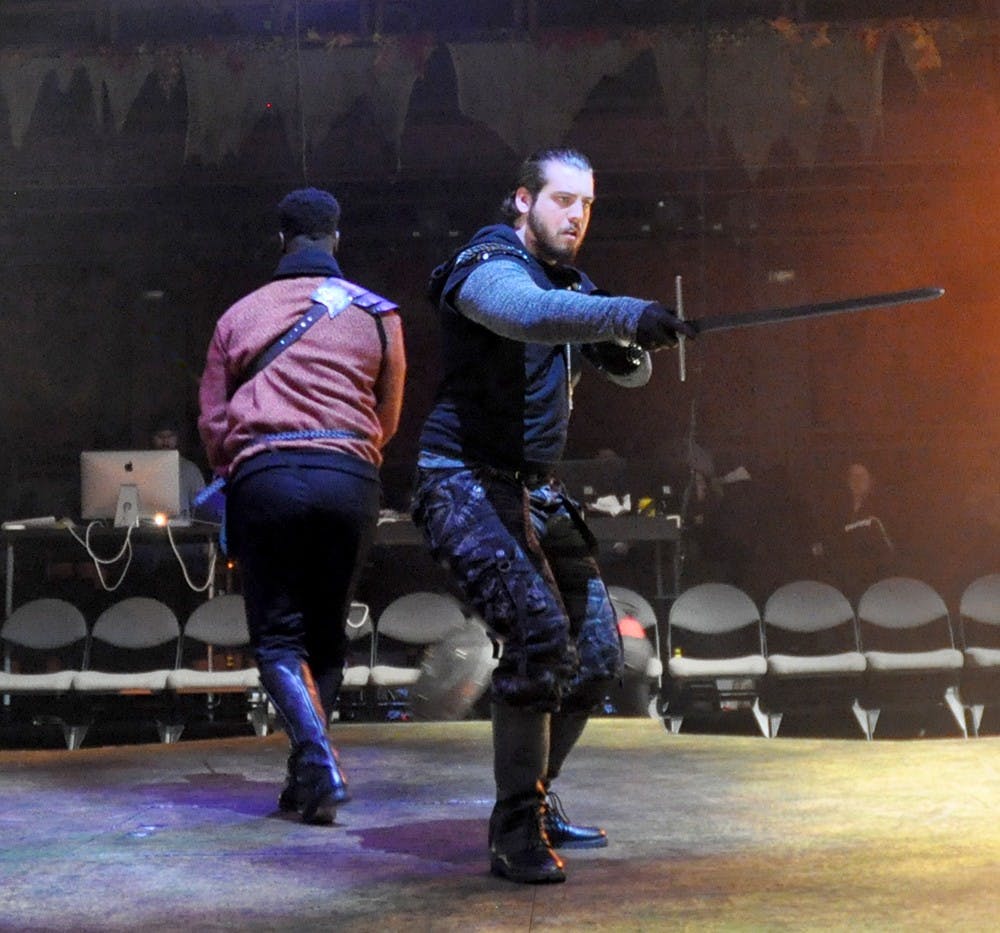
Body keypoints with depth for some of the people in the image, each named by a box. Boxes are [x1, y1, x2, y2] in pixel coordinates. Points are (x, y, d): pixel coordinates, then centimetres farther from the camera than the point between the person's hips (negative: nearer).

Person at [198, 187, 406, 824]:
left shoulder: (240, 315, 14)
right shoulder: (378, 314, 13)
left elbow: (213, 420, 15)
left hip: (262, 477, -1)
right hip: (351, 479, 1)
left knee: (278, 635, 4)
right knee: (328, 633, 13)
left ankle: (318, 758, -17)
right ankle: (309, 780, 12)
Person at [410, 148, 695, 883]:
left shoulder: (571, 283, 14)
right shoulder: (488, 268, -12)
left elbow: (635, 372, 14)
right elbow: (529, 315, -36)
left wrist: (626, 354, -9)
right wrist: (627, 315, -46)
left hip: (537, 491, 9)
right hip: (467, 484, -9)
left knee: (597, 653, 9)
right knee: (540, 636, -24)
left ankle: (535, 801, 26)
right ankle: (516, 834, -12)